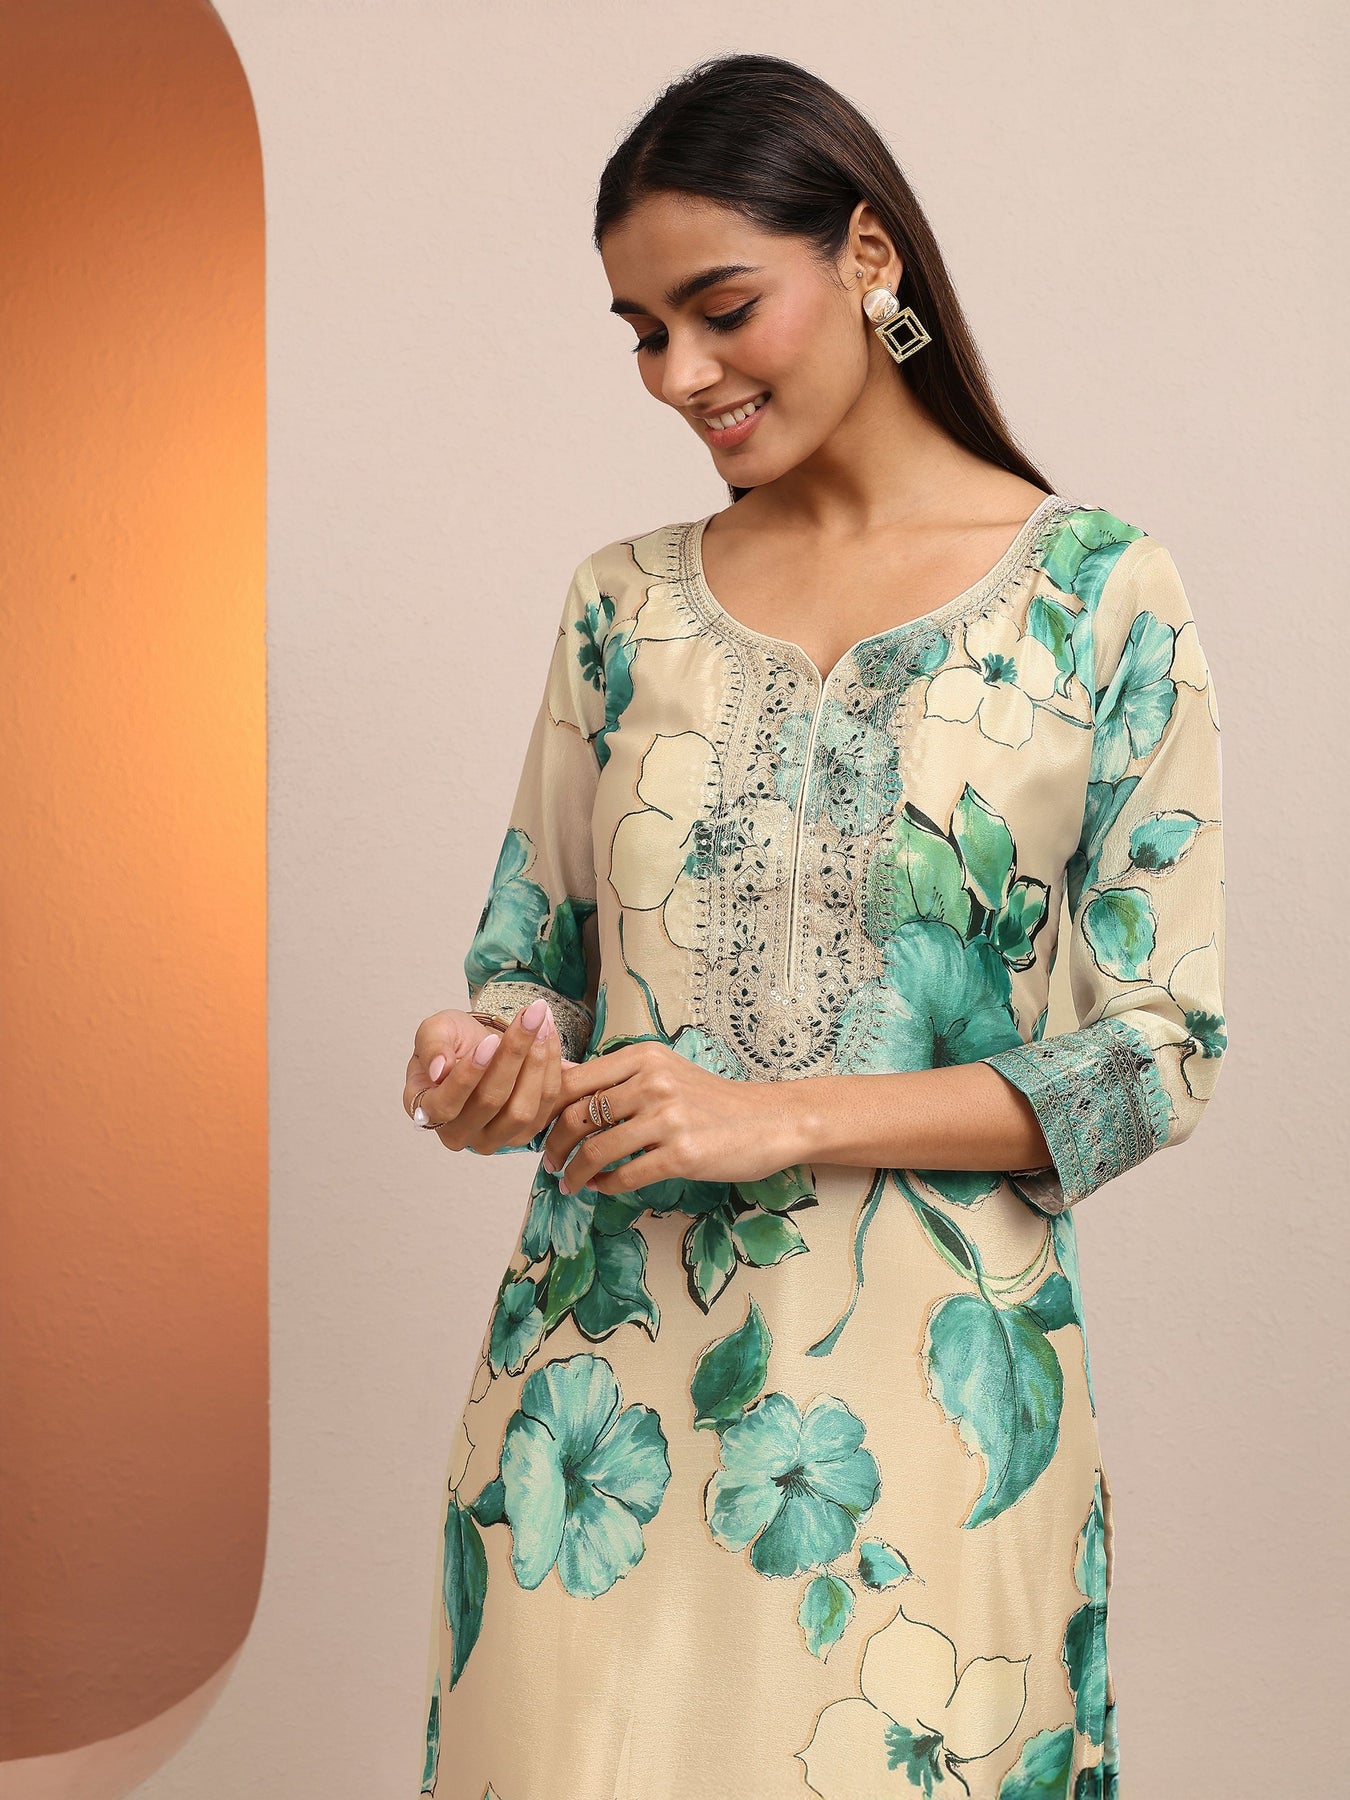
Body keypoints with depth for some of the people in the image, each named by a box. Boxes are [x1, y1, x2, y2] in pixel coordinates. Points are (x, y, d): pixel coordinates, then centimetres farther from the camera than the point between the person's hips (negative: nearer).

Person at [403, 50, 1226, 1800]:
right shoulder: (626, 601, 8)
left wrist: (779, 1118, -16)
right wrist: (495, 1060, -10)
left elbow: (1161, 1055, -6)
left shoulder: (1100, 593, -3)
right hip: (606, 1369, 3)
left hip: (923, 1385, -3)